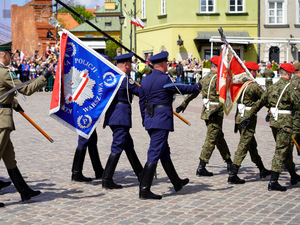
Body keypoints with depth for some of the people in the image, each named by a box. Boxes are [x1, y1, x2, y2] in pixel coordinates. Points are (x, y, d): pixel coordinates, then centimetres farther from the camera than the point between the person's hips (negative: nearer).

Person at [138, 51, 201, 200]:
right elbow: (182, 89, -2)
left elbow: (142, 102, 15)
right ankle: (144, 190, -10)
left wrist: (145, 120, 24)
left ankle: (177, 183, 33)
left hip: (149, 120, 9)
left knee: (164, 153, 18)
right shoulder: (164, 79, -13)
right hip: (162, 120, -9)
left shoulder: (145, 80, 10)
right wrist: (197, 87, 15)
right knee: (154, 154, -8)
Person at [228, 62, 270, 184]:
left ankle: (262, 170, 33)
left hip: (239, 117, 9)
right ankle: (233, 174, -8)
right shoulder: (253, 85, -16)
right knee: (243, 146, -6)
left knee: (252, 144, 19)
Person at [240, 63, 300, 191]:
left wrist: (249, 117, 19)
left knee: (286, 148, 20)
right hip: (285, 122, -7)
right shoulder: (289, 87, -11)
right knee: (281, 151, -5)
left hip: (273, 121, 7)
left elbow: (259, 103, 14)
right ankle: (273, 182, -10)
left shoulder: (272, 87, 10)